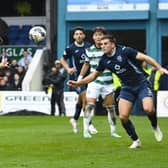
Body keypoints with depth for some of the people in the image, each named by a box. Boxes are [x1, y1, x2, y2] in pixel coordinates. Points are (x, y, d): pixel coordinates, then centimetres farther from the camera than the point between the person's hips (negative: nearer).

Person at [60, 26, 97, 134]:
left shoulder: (88, 46, 2)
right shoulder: (70, 48, -7)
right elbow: (63, 59, 7)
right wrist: (68, 68, -8)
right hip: (76, 76, -4)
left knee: (81, 100, 15)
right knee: (85, 98, -14)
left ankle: (75, 119, 37)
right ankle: (89, 124, -10)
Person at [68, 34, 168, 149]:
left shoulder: (125, 51, -16)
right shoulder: (104, 60, 1)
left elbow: (144, 57, -20)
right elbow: (94, 75, 15)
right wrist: (77, 83, 9)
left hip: (142, 84, -5)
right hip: (127, 87, 5)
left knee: (148, 109, -27)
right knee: (123, 116, -9)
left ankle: (155, 127, 6)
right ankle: (136, 141, 11)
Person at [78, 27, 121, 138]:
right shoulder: (89, 50, 2)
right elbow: (86, 64, 17)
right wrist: (80, 78, 15)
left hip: (108, 83, 0)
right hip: (94, 82, 1)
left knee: (111, 107, 7)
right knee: (90, 105, -13)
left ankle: (113, 131, 19)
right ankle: (86, 131, -7)